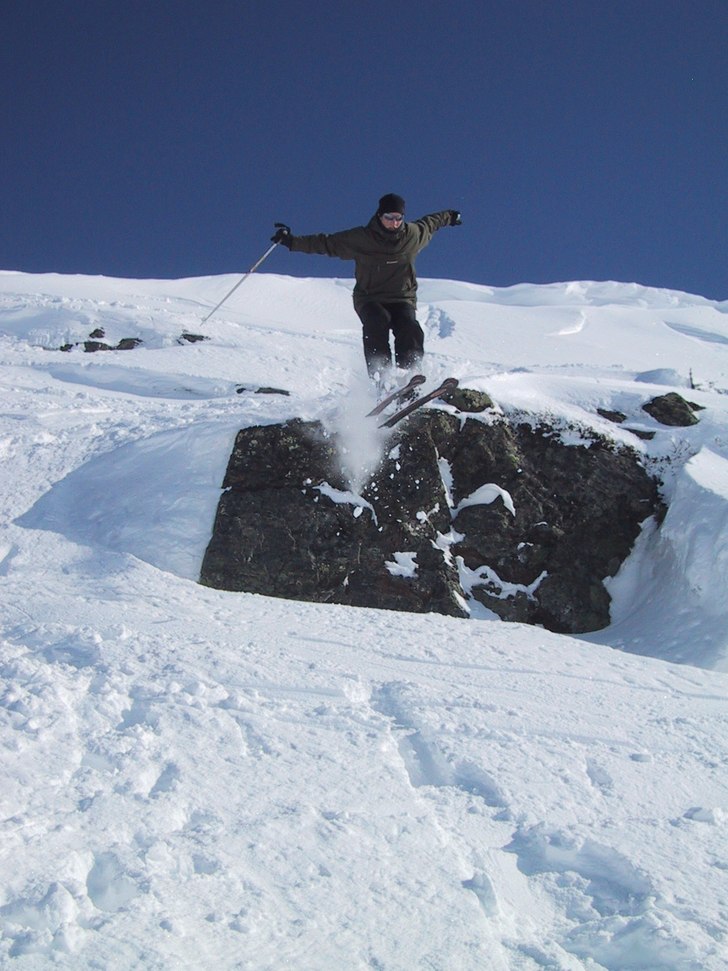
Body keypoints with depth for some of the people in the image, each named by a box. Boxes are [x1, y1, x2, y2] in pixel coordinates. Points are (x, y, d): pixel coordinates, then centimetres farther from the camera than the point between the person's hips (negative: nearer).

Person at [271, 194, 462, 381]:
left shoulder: (413, 234, 2)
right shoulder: (359, 238, -6)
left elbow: (429, 223, 24)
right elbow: (326, 243, -1)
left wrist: (449, 217, 42)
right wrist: (292, 241, -9)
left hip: (402, 299, 2)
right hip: (369, 299, -2)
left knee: (410, 330, -29)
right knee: (377, 323, -33)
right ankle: (379, 376, -38)